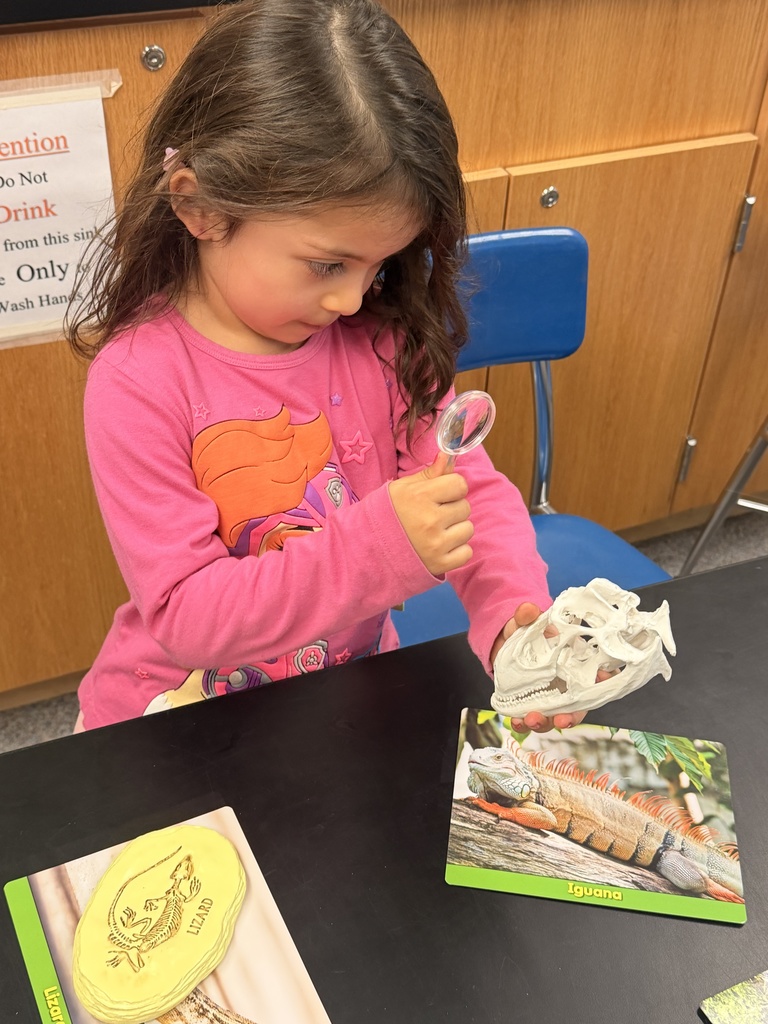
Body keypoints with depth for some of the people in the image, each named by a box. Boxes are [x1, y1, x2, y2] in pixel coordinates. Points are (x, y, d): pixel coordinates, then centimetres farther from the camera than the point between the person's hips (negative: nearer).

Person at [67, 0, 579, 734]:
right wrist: (378, 545, -33)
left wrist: (515, 609, -26)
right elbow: (184, 617, -22)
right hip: (181, 723, -2)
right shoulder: (138, 382, -21)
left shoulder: (382, 339, -9)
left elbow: (472, 488, -6)